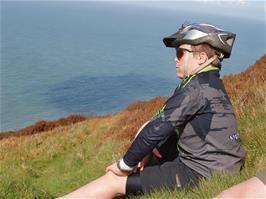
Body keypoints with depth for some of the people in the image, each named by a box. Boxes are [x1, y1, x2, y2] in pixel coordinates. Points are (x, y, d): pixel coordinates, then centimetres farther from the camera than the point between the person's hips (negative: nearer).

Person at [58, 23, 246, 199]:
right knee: (148, 128, 17)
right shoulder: (212, 83, 10)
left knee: (114, 180, -7)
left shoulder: (197, 87, -21)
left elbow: (159, 128, -22)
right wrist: (144, 151, 3)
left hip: (201, 174, -9)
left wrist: (125, 165, -11)